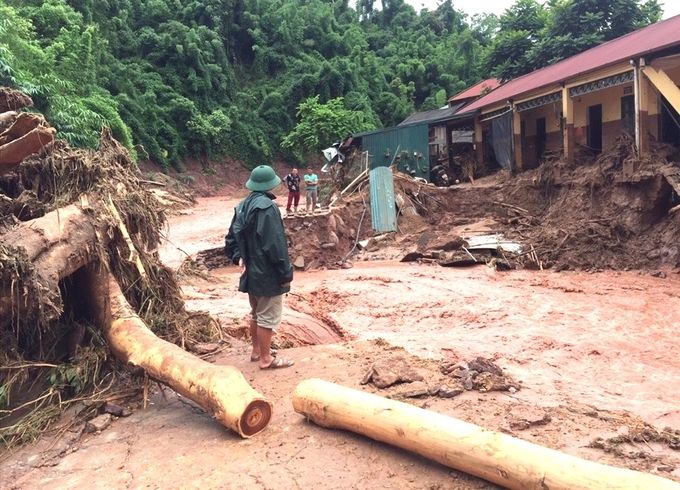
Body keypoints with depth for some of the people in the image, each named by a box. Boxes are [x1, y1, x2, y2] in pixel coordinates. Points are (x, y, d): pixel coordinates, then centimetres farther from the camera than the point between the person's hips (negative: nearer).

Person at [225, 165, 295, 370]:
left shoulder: (242, 206, 8)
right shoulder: (267, 207, -21)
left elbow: (232, 238, 13)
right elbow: (275, 244, -23)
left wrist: (238, 258, 6)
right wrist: (285, 274, -17)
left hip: (251, 271, 9)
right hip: (267, 273, -9)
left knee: (256, 313, 22)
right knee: (268, 317, 2)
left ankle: (256, 350, 35)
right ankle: (266, 359, 12)